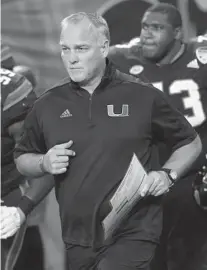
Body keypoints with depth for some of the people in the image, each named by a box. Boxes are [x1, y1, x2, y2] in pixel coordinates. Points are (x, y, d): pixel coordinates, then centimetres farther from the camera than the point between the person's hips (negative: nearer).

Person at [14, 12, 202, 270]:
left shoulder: (143, 96, -2)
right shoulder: (48, 104, 5)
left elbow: (191, 143, 9)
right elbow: (22, 160, 18)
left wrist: (167, 174, -9)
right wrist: (44, 163, -4)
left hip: (131, 236, -4)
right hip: (77, 240, 4)